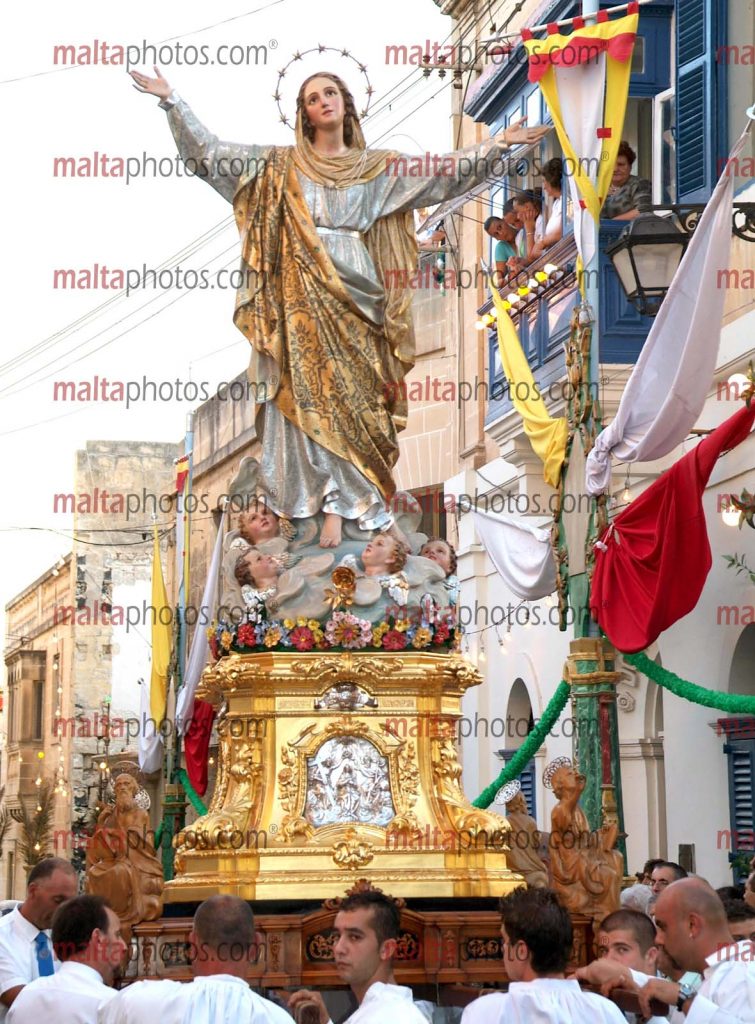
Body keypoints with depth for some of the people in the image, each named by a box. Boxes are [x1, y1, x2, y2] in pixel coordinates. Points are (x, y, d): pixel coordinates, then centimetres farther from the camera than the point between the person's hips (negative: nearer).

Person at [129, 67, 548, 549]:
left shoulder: (377, 167, 12)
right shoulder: (281, 164, 11)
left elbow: (443, 176, 9)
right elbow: (211, 153, 8)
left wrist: (498, 144, 3)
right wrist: (172, 101, 3)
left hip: (356, 294, 0)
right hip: (304, 293, 0)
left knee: (353, 394, -5)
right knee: (309, 392, -5)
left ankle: (340, 499, -4)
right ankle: (338, 499, -3)